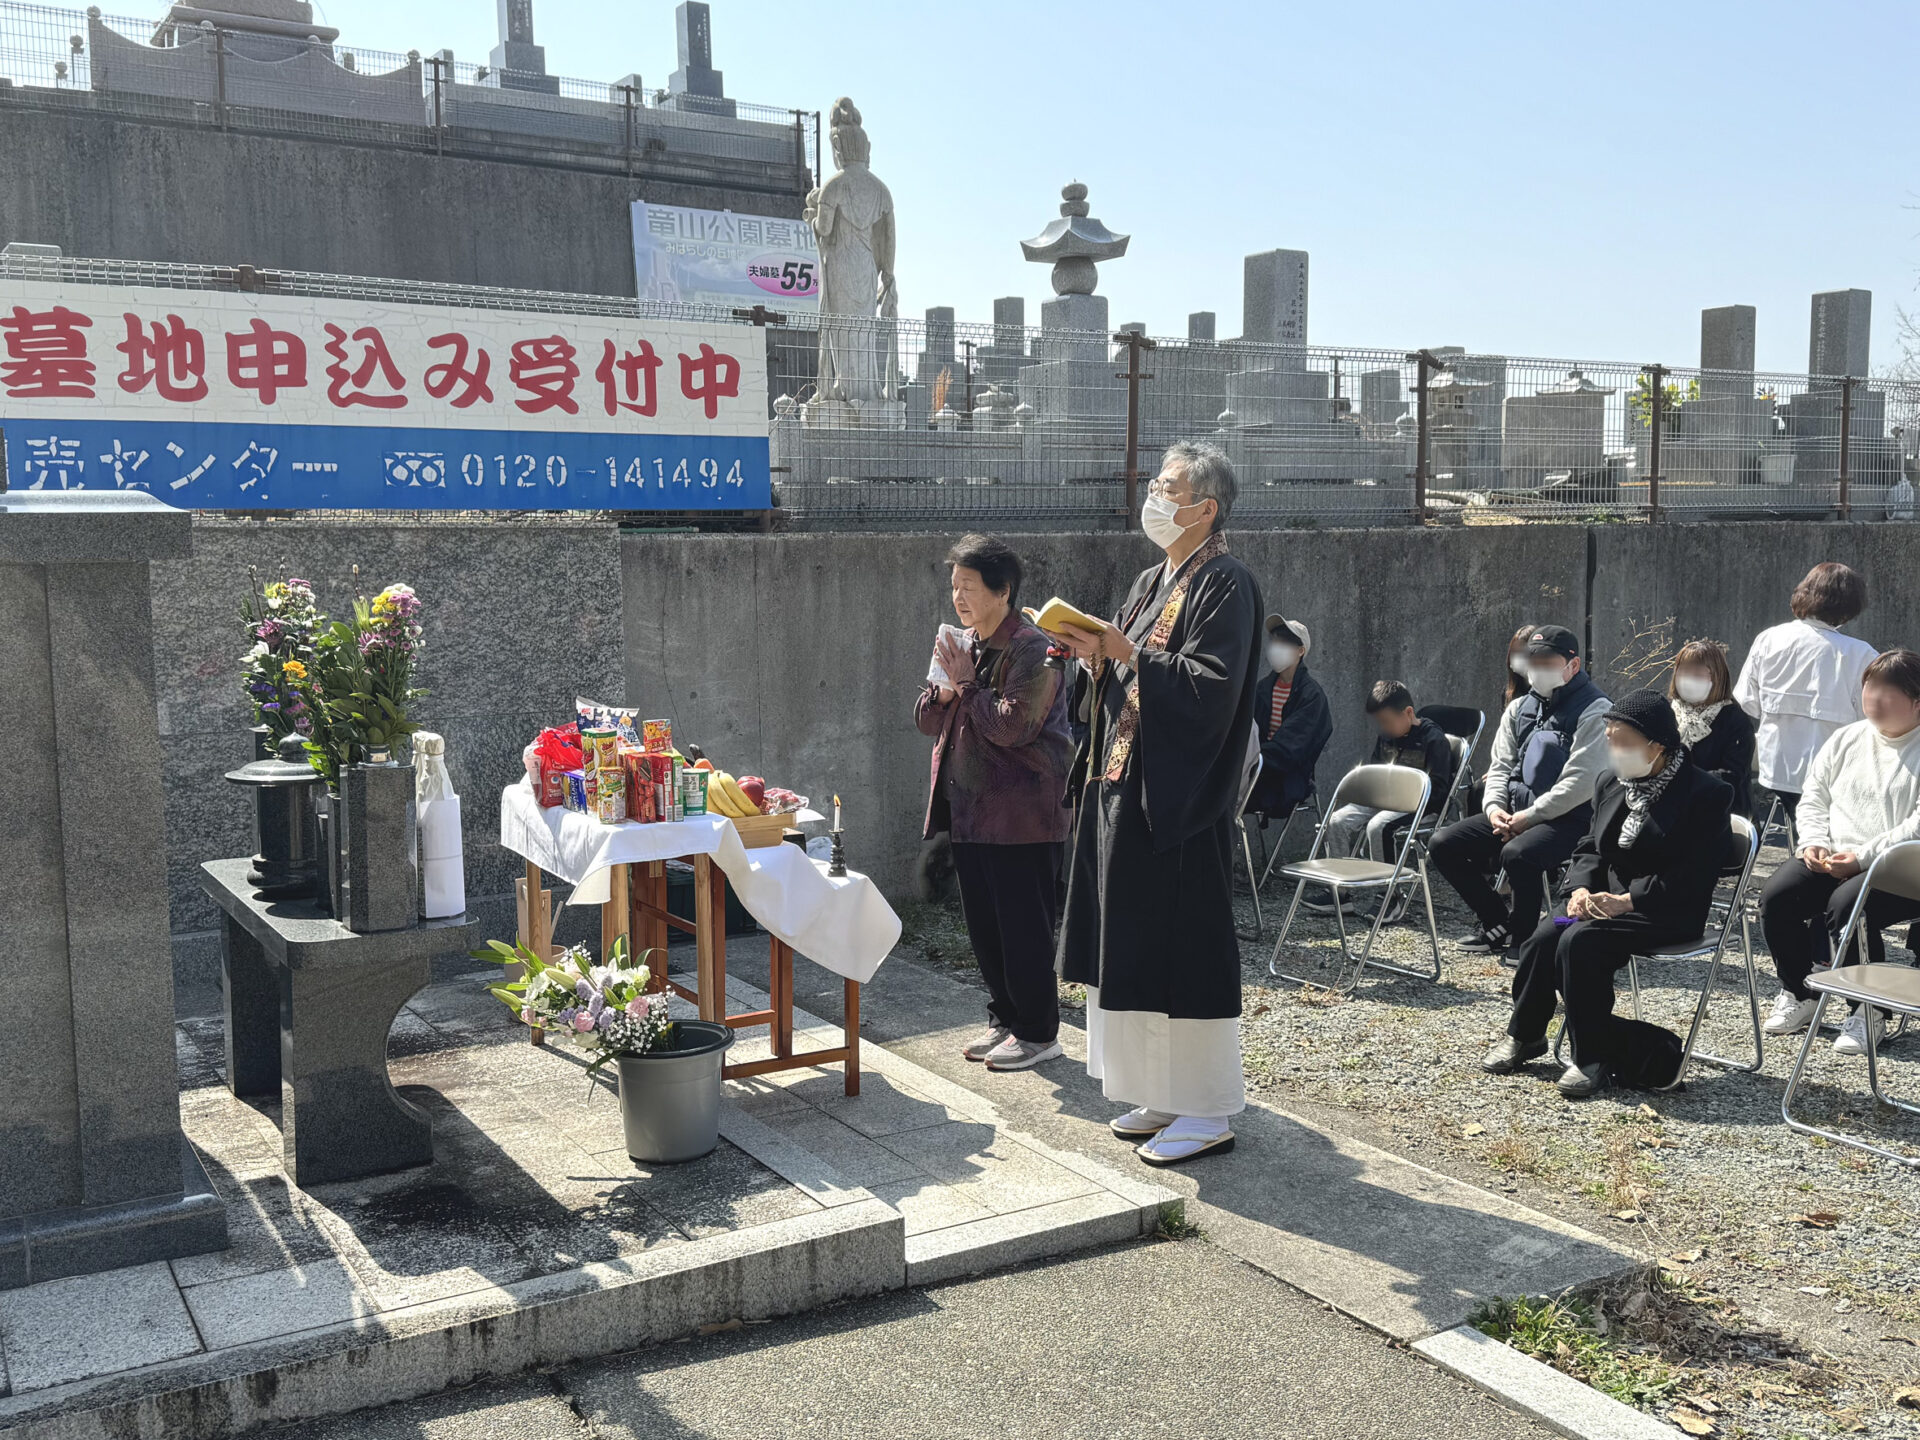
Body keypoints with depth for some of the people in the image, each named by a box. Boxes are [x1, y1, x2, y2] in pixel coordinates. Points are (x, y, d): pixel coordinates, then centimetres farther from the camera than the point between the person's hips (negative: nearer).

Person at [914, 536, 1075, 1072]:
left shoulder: (1031, 650, -13)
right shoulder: (965, 645, 13)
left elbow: (1013, 725, -23)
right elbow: (926, 718, 15)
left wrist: (966, 682, -16)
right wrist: (943, 690, -5)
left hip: (1022, 816, -8)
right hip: (969, 809, 9)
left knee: (1024, 927, -1)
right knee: (983, 925, 14)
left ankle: (1038, 1033, 11)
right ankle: (1004, 1020, 28)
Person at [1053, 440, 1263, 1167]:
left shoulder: (1225, 586, -11)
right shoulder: (1151, 583, 17)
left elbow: (1212, 688, -20)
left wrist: (1128, 654, -22)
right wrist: (1097, 658, 1)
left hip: (1178, 799, -9)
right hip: (1125, 787, 9)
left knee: (1183, 949, -4)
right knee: (1137, 945, 13)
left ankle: (1209, 1110, 8)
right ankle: (1165, 1096, 24)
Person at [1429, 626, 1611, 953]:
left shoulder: (1594, 711, -8)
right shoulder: (1519, 708, 15)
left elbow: (1580, 782, -17)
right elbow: (1500, 765, 15)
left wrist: (1529, 817, -17)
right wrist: (1494, 806, -5)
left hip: (1568, 820, -8)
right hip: (1512, 813, 8)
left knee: (1517, 854, -36)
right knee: (1444, 845, -7)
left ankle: (1522, 935, -8)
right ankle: (1497, 922, 10)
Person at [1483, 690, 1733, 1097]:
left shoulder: (1705, 793, -10)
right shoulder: (1611, 783, 12)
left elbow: (1691, 878, -16)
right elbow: (1590, 847, 16)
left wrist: (1626, 901, -23)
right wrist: (1581, 888, -6)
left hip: (1668, 912, -6)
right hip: (1604, 898, 6)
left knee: (1581, 941, -29)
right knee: (1545, 935, -20)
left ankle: (1594, 1059, -17)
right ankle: (1525, 1035, 1)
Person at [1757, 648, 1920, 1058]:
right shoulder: (1846, 739, 16)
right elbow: (1814, 797, 17)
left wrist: (1862, 857, -21)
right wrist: (1814, 843, -2)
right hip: (1830, 860, 6)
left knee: (1846, 905, -33)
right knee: (1776, 895, -19)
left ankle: (1868, 1012, -12)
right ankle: (1799, 994, 2)